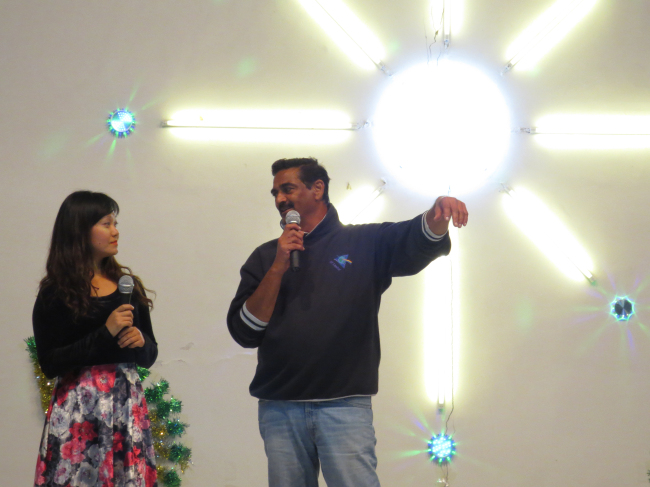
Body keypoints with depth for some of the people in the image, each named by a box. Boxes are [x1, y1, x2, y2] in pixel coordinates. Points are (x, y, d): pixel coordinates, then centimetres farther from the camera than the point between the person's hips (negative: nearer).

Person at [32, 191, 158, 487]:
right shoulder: (55, 293, -2)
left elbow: (149, 356, 17)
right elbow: (49, 364, -10)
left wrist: (140, 340, -5)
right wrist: (105, 334, -15)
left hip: (128, 404, 4)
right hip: (78, 408, -4)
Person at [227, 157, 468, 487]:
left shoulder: (364, 244, 8)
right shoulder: (265, 258, 14)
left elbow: (420, 241, -9)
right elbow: (244, 333, 4)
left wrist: (438, 213, -32)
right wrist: (278, 267, -4)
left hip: (345, 405, -3)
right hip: (279, 409, 3)